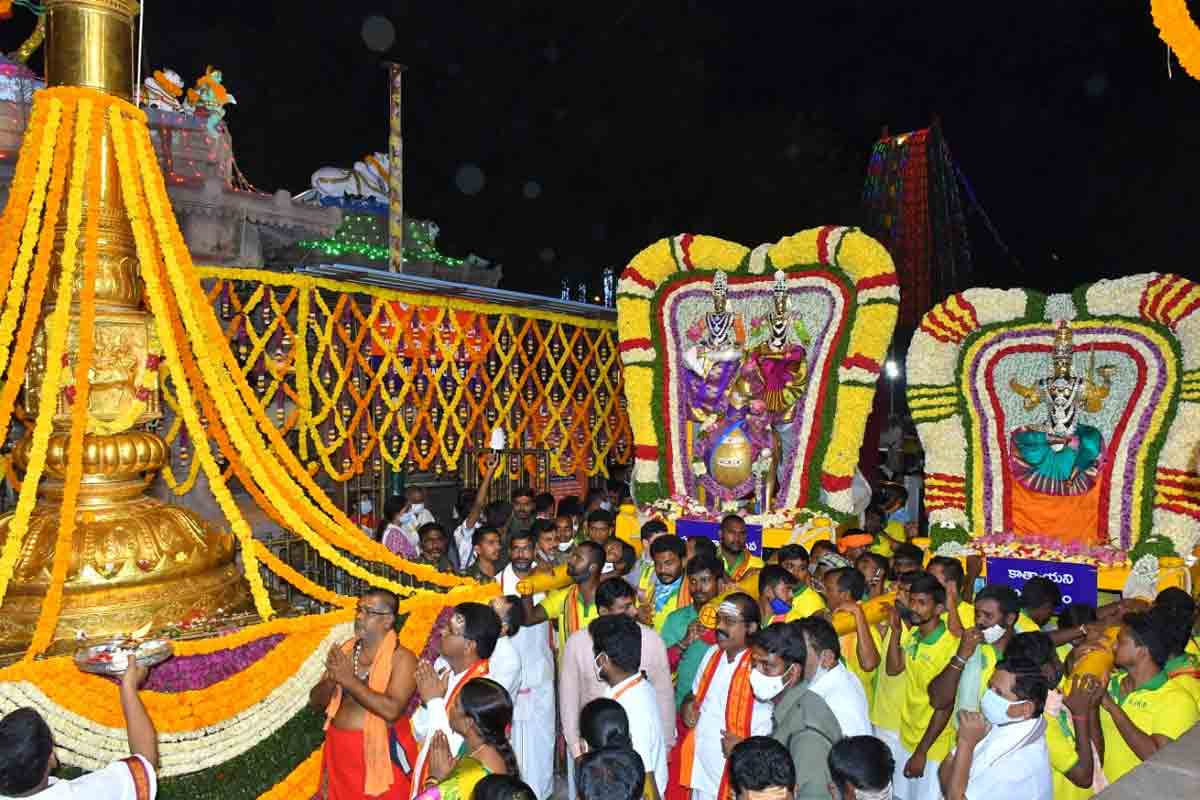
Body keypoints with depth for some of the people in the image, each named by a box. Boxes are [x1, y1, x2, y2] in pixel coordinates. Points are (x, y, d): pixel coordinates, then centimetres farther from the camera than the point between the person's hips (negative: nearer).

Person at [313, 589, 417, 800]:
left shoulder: (401, 658, -14)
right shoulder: (345, 649, 5)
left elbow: (391, 710, -26)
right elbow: (315, 700, 6)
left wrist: (348, 679, -22)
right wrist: (332, 679, -16)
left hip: (379, 752, -5)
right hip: (339, 750, 5)